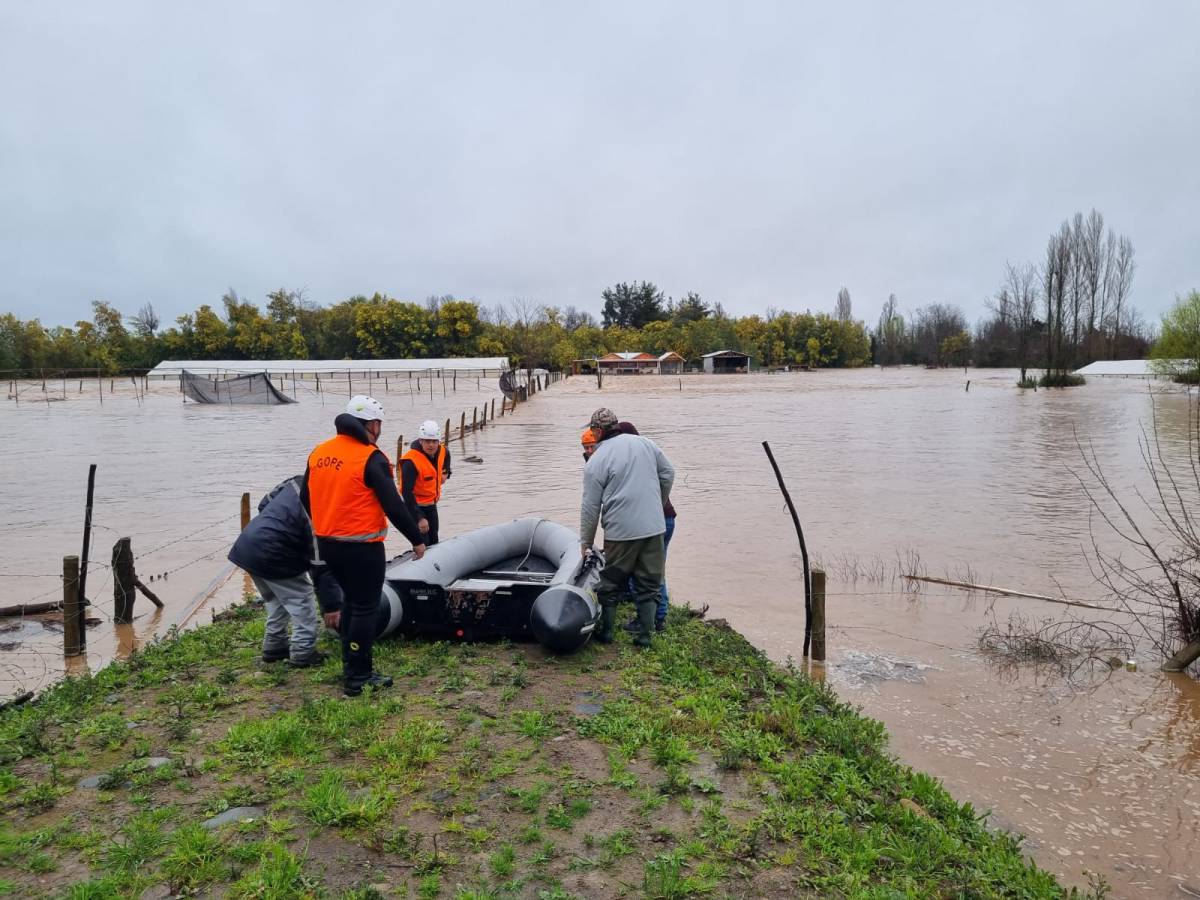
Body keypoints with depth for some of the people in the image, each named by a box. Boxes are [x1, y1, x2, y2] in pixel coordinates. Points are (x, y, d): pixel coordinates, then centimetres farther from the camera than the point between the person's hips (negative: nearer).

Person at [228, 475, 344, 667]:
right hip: (271, 556, -9)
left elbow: (264, 504, 19)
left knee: (276, 600, 25)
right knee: (301, 600, 6)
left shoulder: (297, 481, 5)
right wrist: (331, 604, -15)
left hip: (247, 545, 9)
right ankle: (303, 652, 9)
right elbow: (322, 564, -19)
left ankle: (274, 646, 32)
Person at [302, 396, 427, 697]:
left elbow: (305, 499, 17)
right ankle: (357, 678, 11)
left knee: (352, 601, 22)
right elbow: (393, 505, -17)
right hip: (362, 547, -7)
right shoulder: (371, 458, -16)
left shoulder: (318, 453, 7)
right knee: (365, 608, 4)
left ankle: (351, 665, 31)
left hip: (327, 544, 8)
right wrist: (417, 539, -6)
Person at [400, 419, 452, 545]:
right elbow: (407, 492, -30)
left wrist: (445, 474, 3)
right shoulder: (411, 461, -29)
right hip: (414, 505, -8)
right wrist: (419, 518, -32)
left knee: (433, 542, 18)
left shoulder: (443, 452, -6)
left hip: (431, 504, 8)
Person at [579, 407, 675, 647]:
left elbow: (590, 508, -4)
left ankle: (605, 632, 22)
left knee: (610, 584, 13)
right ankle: (645, 635, 14)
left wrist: (585, 543, 6)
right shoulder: (644, 443, 6)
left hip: (621, 531, -4)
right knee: (648, 584, 12)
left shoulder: (595, 462, -6)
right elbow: (668, 474, 14)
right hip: (654, 527, 4)